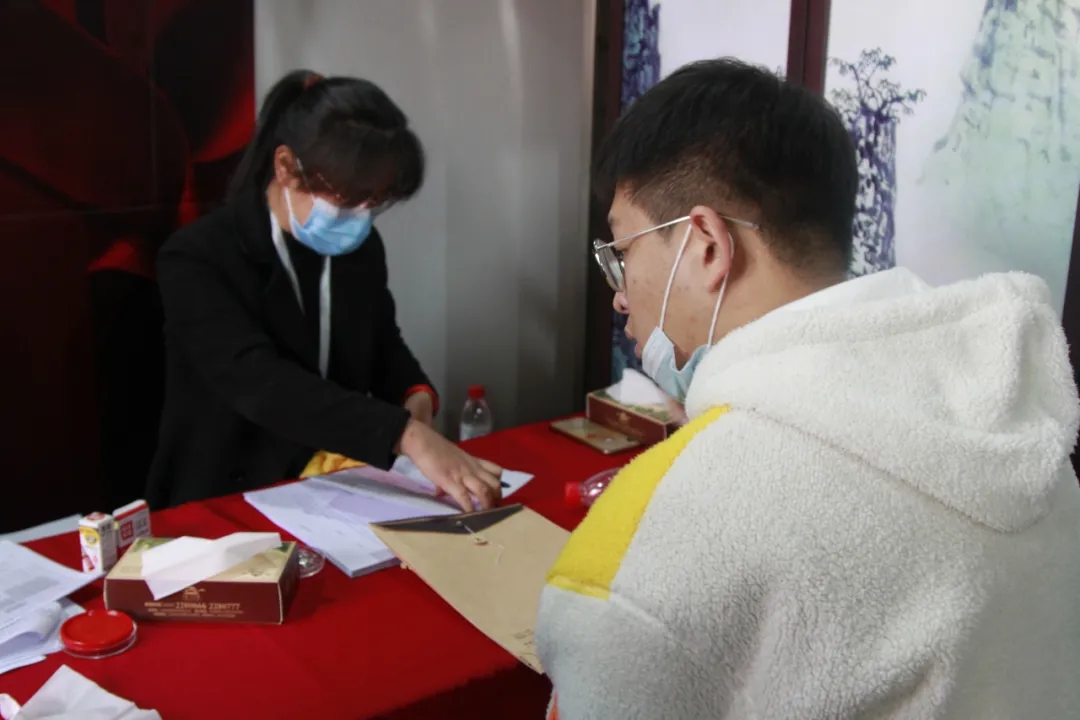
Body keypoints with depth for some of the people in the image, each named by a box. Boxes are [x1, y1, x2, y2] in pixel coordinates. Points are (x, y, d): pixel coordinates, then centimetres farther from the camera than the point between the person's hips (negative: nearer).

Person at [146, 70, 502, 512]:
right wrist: (407, 435, -40)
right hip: (224, 505, -5)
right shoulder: (197, 259, -16)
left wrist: (415, 397, -4)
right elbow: (260, 381, -30)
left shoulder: (361, 247, 2)